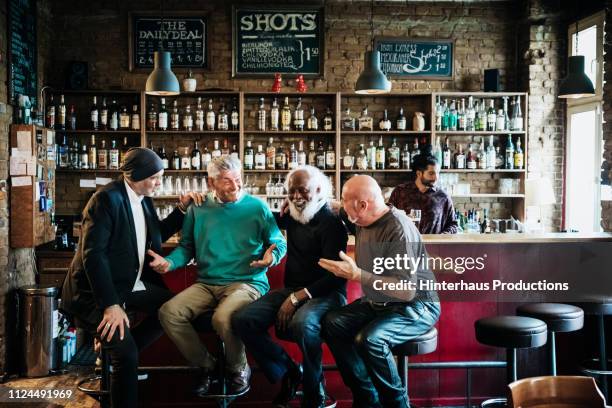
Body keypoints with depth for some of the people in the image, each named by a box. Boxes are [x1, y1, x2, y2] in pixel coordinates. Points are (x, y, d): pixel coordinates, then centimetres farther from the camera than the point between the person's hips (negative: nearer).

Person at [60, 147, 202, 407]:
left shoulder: (143, 198, 6)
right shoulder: (107, 198, -19)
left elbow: (158, 234, 20)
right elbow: (93, 254, -25)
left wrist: (182, 208, 5)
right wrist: (111, 305, -29)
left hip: (132, 284, 9)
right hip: (98, 290, -9)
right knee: (126, 354, -19)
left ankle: (117, 351, 12)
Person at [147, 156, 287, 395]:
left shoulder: (257, 207, 1)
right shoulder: (198, 210, 9)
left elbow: (279, 244, 4)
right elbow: (187, 247, 15)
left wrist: (272, 256, -19)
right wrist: (170, 262, -5)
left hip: (247, 282, -4)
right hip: (207, 284, 4)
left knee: (223, 318, -35)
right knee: (168, 313, -20)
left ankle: (239, 369, -1)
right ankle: (206, 365, 4)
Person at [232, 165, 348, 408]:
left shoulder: (331, 223, -9)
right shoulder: (292, 217, 13)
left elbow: (334, 276, -17)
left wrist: (297, 297, -23)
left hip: (325, 294, -7)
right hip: (292, 290, 7)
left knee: (302, 323, -40)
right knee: (242, 319, -17)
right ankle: (288, 373, -1)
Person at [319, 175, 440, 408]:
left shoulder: (398, 230, -26)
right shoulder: (361, 221, 1)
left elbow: (407, 290, -31)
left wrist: (356, 275, -32)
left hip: (415, 307, -8)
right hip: (379, 303, 9)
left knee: (369, 339, -32)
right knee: (332, 323, -12)